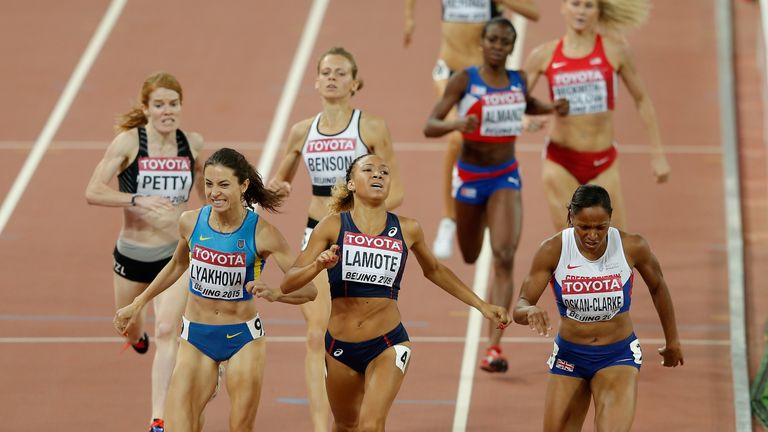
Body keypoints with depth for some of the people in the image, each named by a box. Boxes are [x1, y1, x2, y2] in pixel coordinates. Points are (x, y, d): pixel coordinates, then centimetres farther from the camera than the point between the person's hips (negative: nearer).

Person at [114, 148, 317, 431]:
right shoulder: (191, 222, -7)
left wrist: (273, 293, -35)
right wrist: (138, 304, 20)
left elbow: (308, 290, -15)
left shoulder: (262, 233, -16)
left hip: (243, 338, -2)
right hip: (196, 337, 2)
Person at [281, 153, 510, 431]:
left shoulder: (407, 230, 0)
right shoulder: (333, 226, -5)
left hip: (388, 345, -1)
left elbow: (434, 271, 20)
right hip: (340, 346, 1)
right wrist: (318, 265, -28)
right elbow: (288, 283, -8)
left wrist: (481, 306, 20)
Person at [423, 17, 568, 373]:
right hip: (470, 176, -1)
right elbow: (430, 126, -15)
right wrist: (457, 124, -36)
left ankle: (494, 347, -22)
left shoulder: (518, 80, -1)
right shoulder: (464, 80, -12)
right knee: (470, 256, 19)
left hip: (506, 176, 1)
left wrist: (552, 109, 3)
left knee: (504, 258, -17)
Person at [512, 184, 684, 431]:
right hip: (569, 356, 2)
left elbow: (658, 287, 6)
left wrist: (672, 340, 17)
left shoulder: (632, 247, -14)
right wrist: (530, 311, -39)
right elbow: (519, 308, -14)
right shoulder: (553, 251, -15)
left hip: (618, 356, -2)